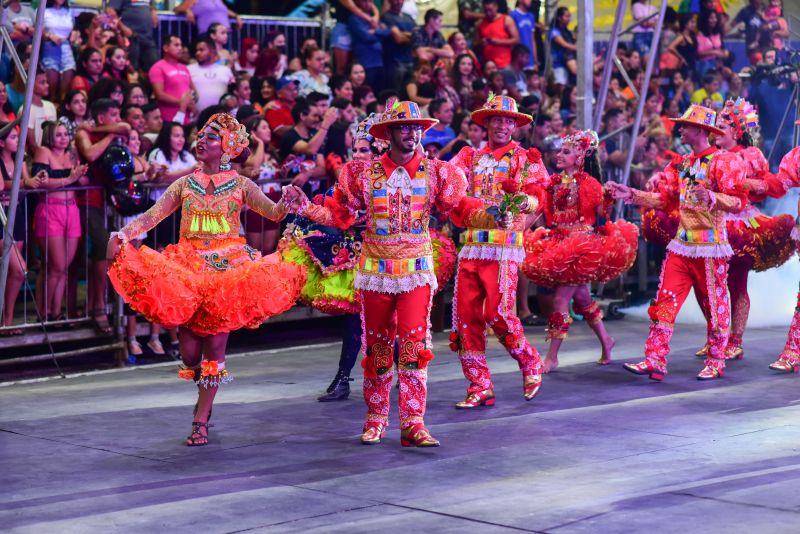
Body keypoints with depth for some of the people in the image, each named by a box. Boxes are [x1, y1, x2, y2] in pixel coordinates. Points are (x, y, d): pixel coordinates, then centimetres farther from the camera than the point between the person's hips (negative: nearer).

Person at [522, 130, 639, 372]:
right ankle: (605, 339, 33)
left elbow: (604, 214, -11)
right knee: (580, 298, 15)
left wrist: (609, 198, -30)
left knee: (561, 300, -9)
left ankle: (552, 357, -5)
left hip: (581, 246, -7)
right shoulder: (554, 183, 9)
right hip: (557, 244, 7)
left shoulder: (588, 183, -8)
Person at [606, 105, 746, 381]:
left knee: (714, 304, 5)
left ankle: (715, 362, 17)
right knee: (664, 301, -1)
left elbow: (738, 201, -19)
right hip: (681, 244, 7)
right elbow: (665, 198, 16)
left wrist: (712, 198, -37)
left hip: (710, 246, -6)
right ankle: (655, 360, -2)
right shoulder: (681, 164, 12)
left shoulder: (723, 161, -10)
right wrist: (631, 194, 9)